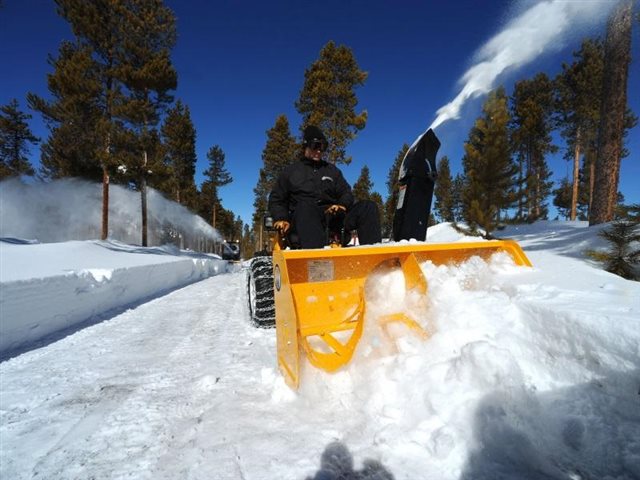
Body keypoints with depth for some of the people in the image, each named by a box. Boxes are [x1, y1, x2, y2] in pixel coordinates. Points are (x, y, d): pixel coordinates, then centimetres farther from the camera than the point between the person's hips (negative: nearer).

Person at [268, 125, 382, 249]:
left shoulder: (332, 170, 27)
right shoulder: (291, 171, 20)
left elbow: (346, 193, 21)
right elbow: (276, 200, 17)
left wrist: (342, 205, -5)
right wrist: (281, 218, -5)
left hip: (333, 215, 3)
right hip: (303, 217, -3)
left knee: (368, 206, -21)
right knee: (305, 207, -40)